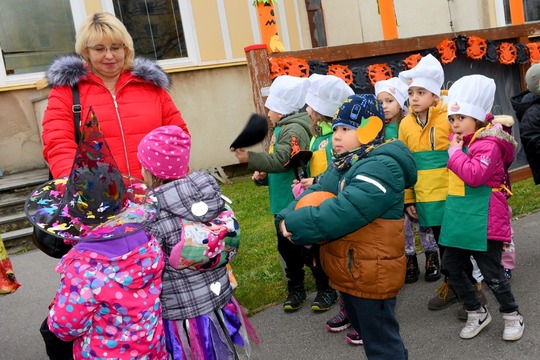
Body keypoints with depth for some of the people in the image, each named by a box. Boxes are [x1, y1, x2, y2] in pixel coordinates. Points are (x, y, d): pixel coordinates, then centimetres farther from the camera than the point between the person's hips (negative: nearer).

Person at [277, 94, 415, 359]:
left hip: (371, 274, -9)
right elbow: (314, 193, 4)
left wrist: (295, 226, -24)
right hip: (348, 271, 9)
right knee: (366, 332, 26)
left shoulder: (381, 168, -23)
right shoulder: (341, 165, 10)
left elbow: (343, 213, -32)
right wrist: (287, 217, -16)